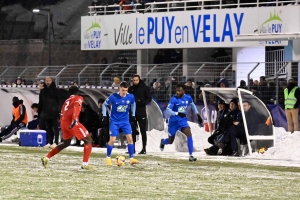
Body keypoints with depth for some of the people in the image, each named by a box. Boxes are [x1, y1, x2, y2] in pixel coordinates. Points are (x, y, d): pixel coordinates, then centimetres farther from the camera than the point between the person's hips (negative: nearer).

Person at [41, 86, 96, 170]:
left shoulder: (67, 101, 27)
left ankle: (46, 158, 25)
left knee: (66, 143, 28)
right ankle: (85, 164, -13)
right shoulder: (78, 98, 7)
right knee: (88, 140, -1)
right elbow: (76, 108, -14)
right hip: (72, 122, -8)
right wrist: (74, 119, -28)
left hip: (63, 122, 8)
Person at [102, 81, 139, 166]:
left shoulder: (130, 97, -10)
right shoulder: (113, 97, -19)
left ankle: (131, 159, 0)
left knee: (130, 138, -6)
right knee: (112, 140, -6)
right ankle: (108, 158, 13)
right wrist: (104, 116, -6)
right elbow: (104, 104, -3)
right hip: (114, 121, -3)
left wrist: (133, 115, 12)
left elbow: (133, 104, 13)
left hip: (125, 121, 3)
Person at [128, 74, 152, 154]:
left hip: (141, 112, -4)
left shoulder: (145, 88, -2)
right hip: (132, 112, 4)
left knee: (143, 130, -1)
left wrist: (143, 102, -21)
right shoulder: (131, 89, 10)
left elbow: (149, 99, -4)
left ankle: (144, 148, 2)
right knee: (132, 130, 6)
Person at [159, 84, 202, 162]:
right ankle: (163, 142, 52)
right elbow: (168, 110, -29)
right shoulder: (174, 99, -19)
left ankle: (191, 155, -21)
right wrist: (177, 113, -45)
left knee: (189, 134, -22)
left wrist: (198, 115, 18)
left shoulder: (188, 98, -4)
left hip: (183, 120, 3)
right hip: (174, 121, -3)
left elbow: (192, 105, 17)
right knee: (170, 141, 12)